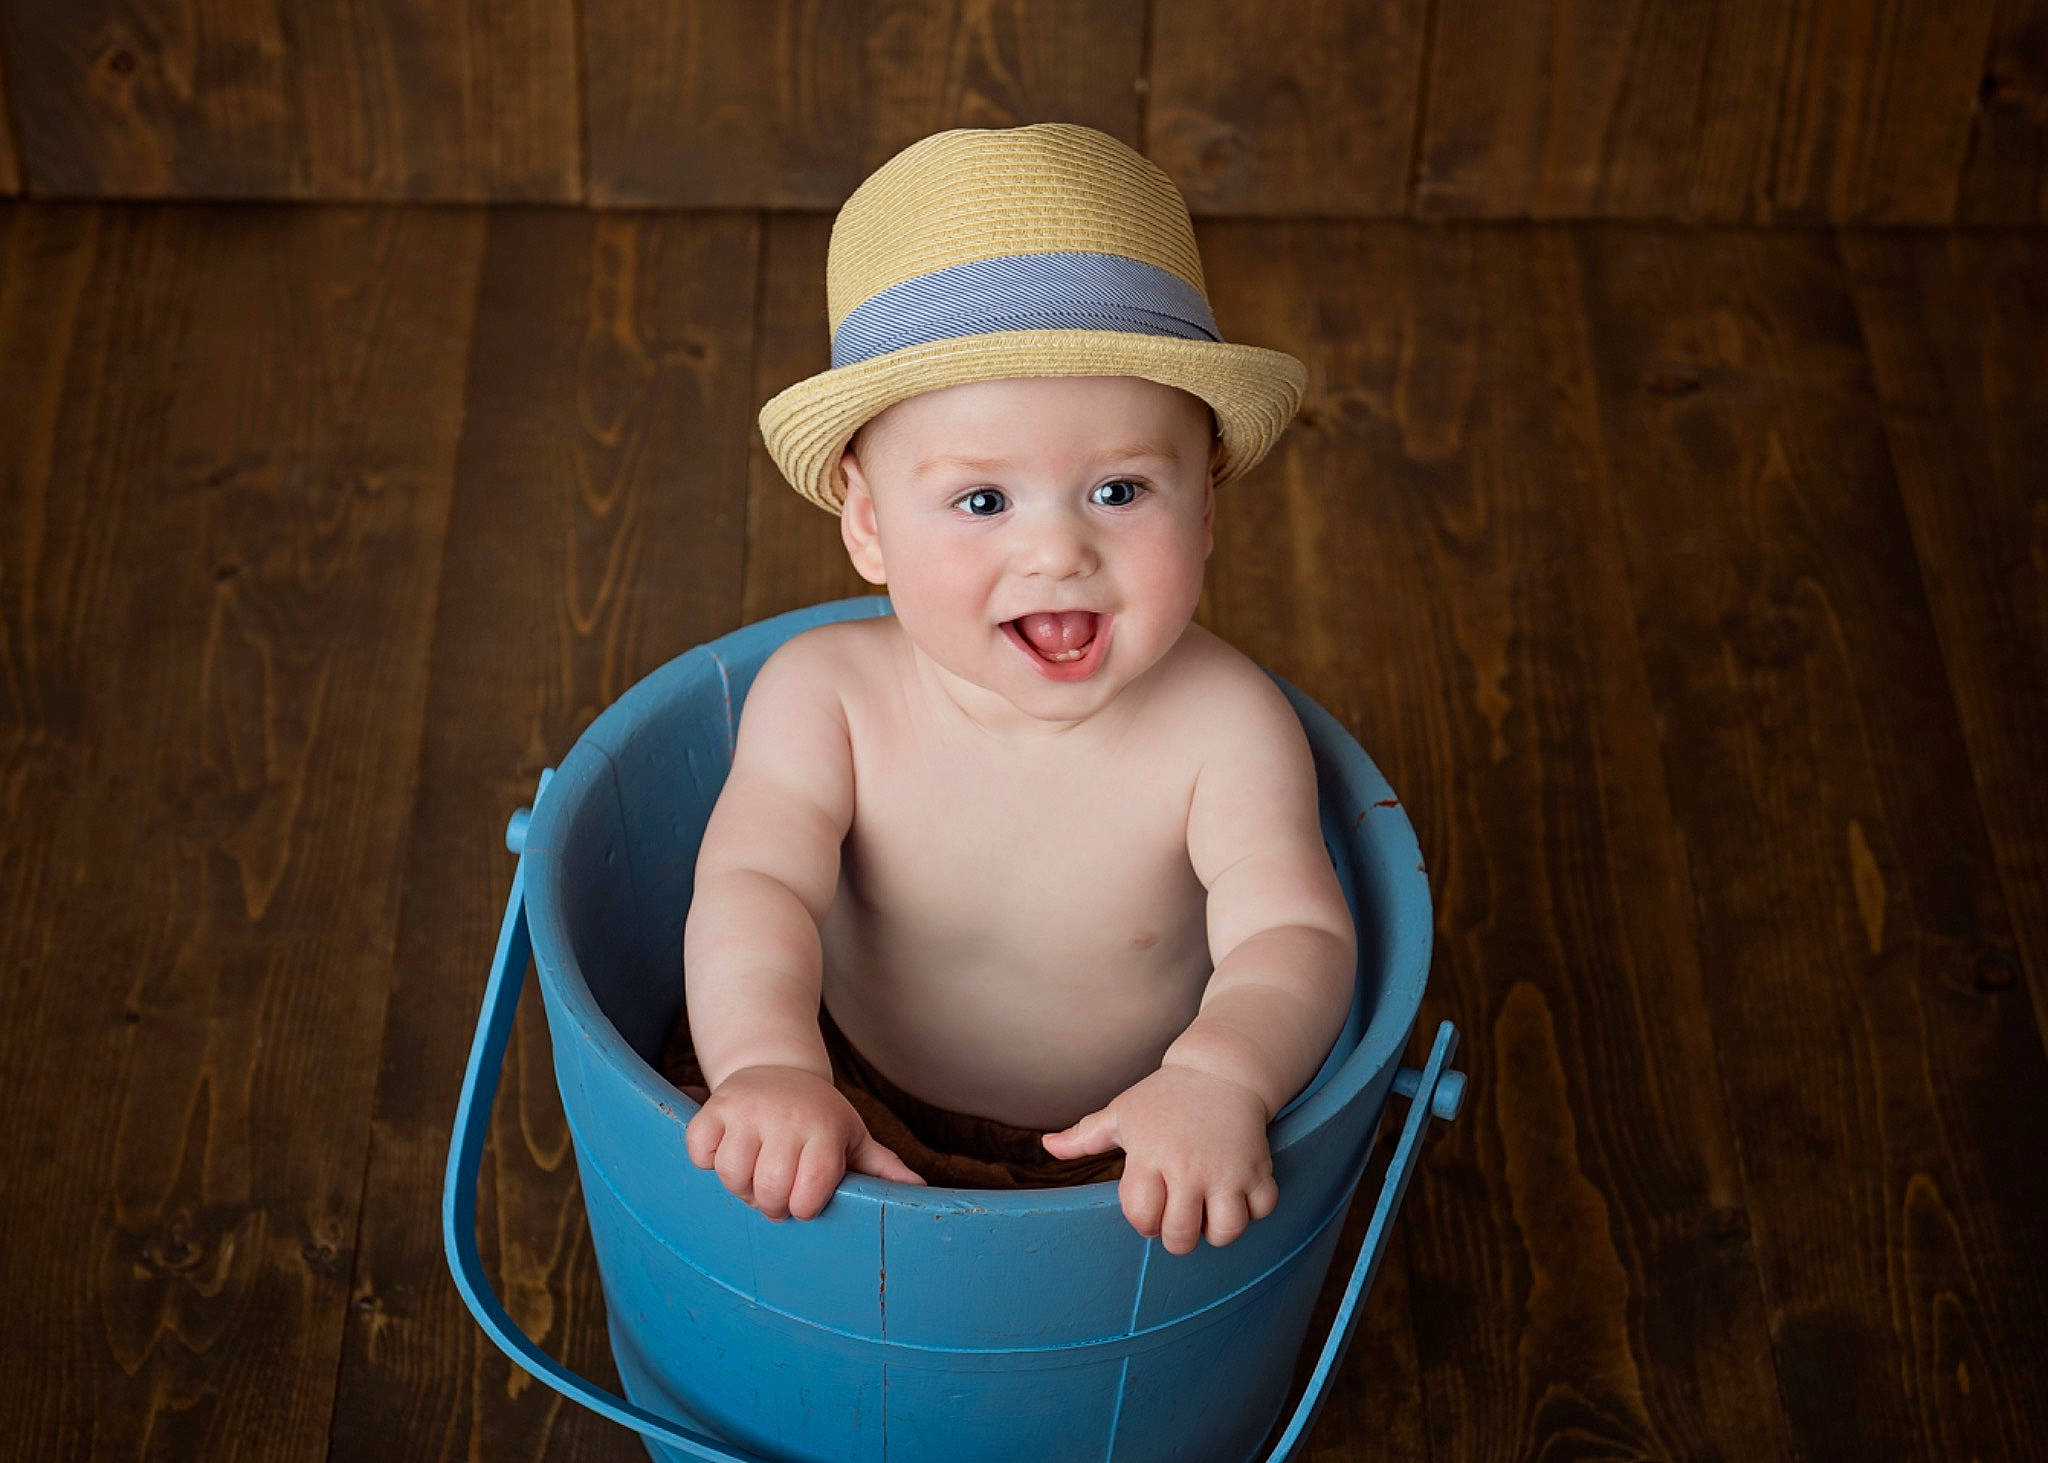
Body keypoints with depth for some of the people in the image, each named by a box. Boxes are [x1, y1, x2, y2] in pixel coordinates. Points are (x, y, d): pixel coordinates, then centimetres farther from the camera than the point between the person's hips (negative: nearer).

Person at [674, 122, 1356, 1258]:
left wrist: (1220, 1081, -50)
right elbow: (755, 887, -26)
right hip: (866, 1126, 1)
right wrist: (768, 1066, -48)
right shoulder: (826, 696, -18)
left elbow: (1295, 935, -28)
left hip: (1122, 1162, 0)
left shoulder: (1222, 728, -22)